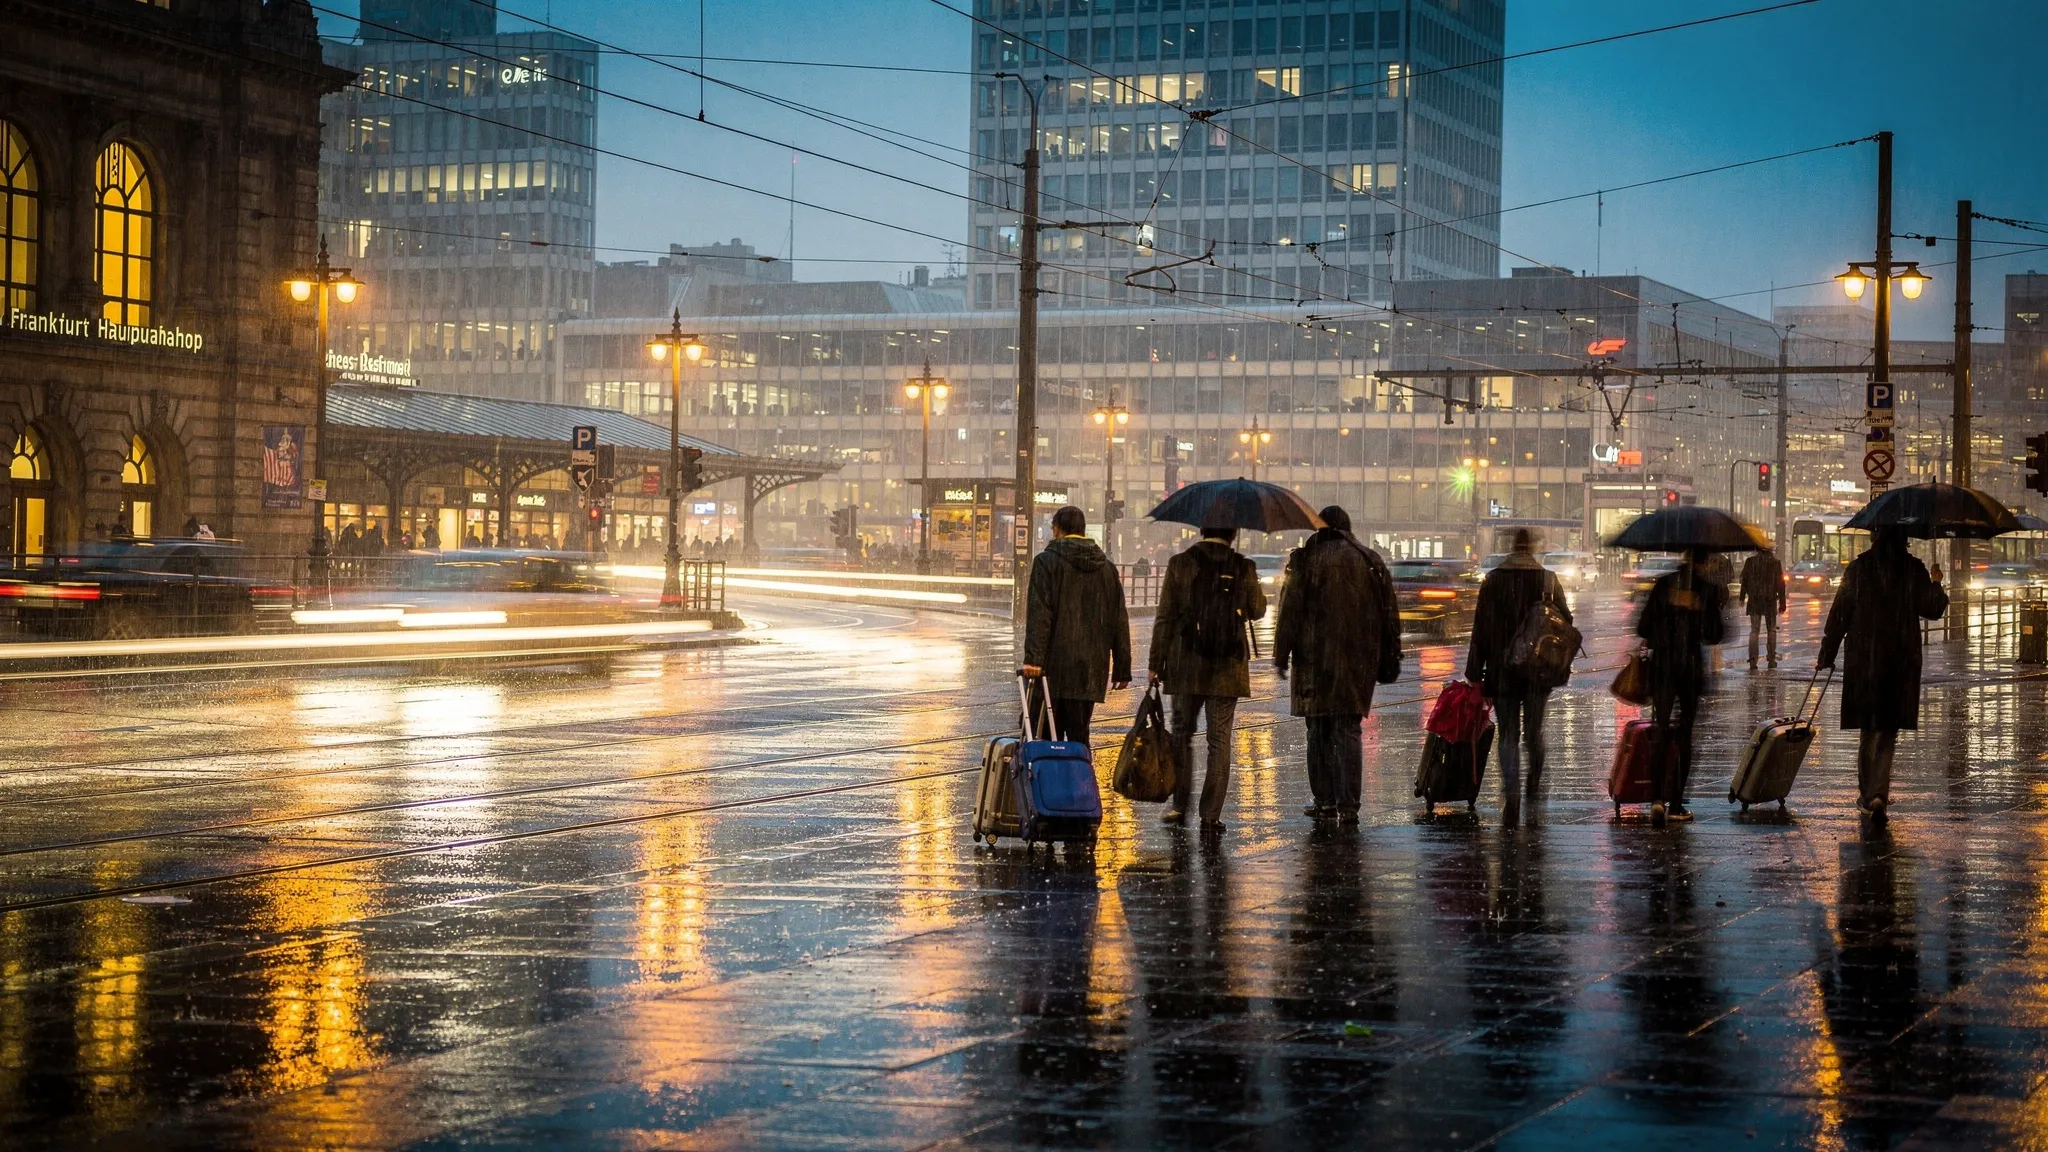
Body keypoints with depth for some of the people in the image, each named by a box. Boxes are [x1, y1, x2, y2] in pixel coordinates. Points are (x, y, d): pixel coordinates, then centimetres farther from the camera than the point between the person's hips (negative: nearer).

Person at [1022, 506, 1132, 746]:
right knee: (1079, 736, 6)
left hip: (1054, 666, -4)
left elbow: (1038, 614, -13)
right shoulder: (1107, 568, 13)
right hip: (1091, 670, 4)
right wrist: (1122, 669, 17)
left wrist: (1033, 657, -18)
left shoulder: (1047, 562, -2)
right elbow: (1120, 622, 14)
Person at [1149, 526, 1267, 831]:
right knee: (1219, 739, 5)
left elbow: (1165, 618, -4)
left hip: (1186, 667, 0)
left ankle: (1179, 805, 18)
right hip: (1227, 668, 0)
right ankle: (1211, 814, 2)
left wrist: (1155, 663, 2)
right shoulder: (1243, 568, -4)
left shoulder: (1180, 564, -5)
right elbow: (1257, 610, 11)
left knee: (1182, 733, 16)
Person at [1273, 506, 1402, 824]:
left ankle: (1324, 800, 13)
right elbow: (1389, 615, 8)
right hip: (1358, 662, 2)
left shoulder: (1306, 560, -3)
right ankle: (1348, 805, -6)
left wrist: (1281, 656, 0)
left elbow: (1290, 612, -5)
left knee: (1319, 731, 9)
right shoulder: (1370, 562, 6)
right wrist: (1389, 663, 14)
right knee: (1348, 731, 2)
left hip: (1316, 660, -2)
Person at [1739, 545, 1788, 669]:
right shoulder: (1775, 561, -4)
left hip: (1754, 600, 0)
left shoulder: (1750, 560, -3)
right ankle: (1771, 660, 14)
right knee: (1772, 629, 14)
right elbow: (1780, 583, -3)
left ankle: (1753, 660, -12)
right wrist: (1782, 602, 1)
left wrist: (1742, 597, 11)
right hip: (1770, 599, 0)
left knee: (1754, 630, 1)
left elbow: (1744, 580, 1)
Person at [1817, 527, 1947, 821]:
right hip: (1901, 661, -1)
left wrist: (1826, 656, 5)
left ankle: (1867, 795, 19)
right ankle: (1879, 793, -14)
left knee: (1868, 730, 14)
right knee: (1888, 731, 4)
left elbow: (1839, 614, -1)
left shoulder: (1858, 568, -2)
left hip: (1863, 661, 1)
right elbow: (1932, 609, -3)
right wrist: (1936, 584, 17)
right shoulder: (1913, 569, -4)